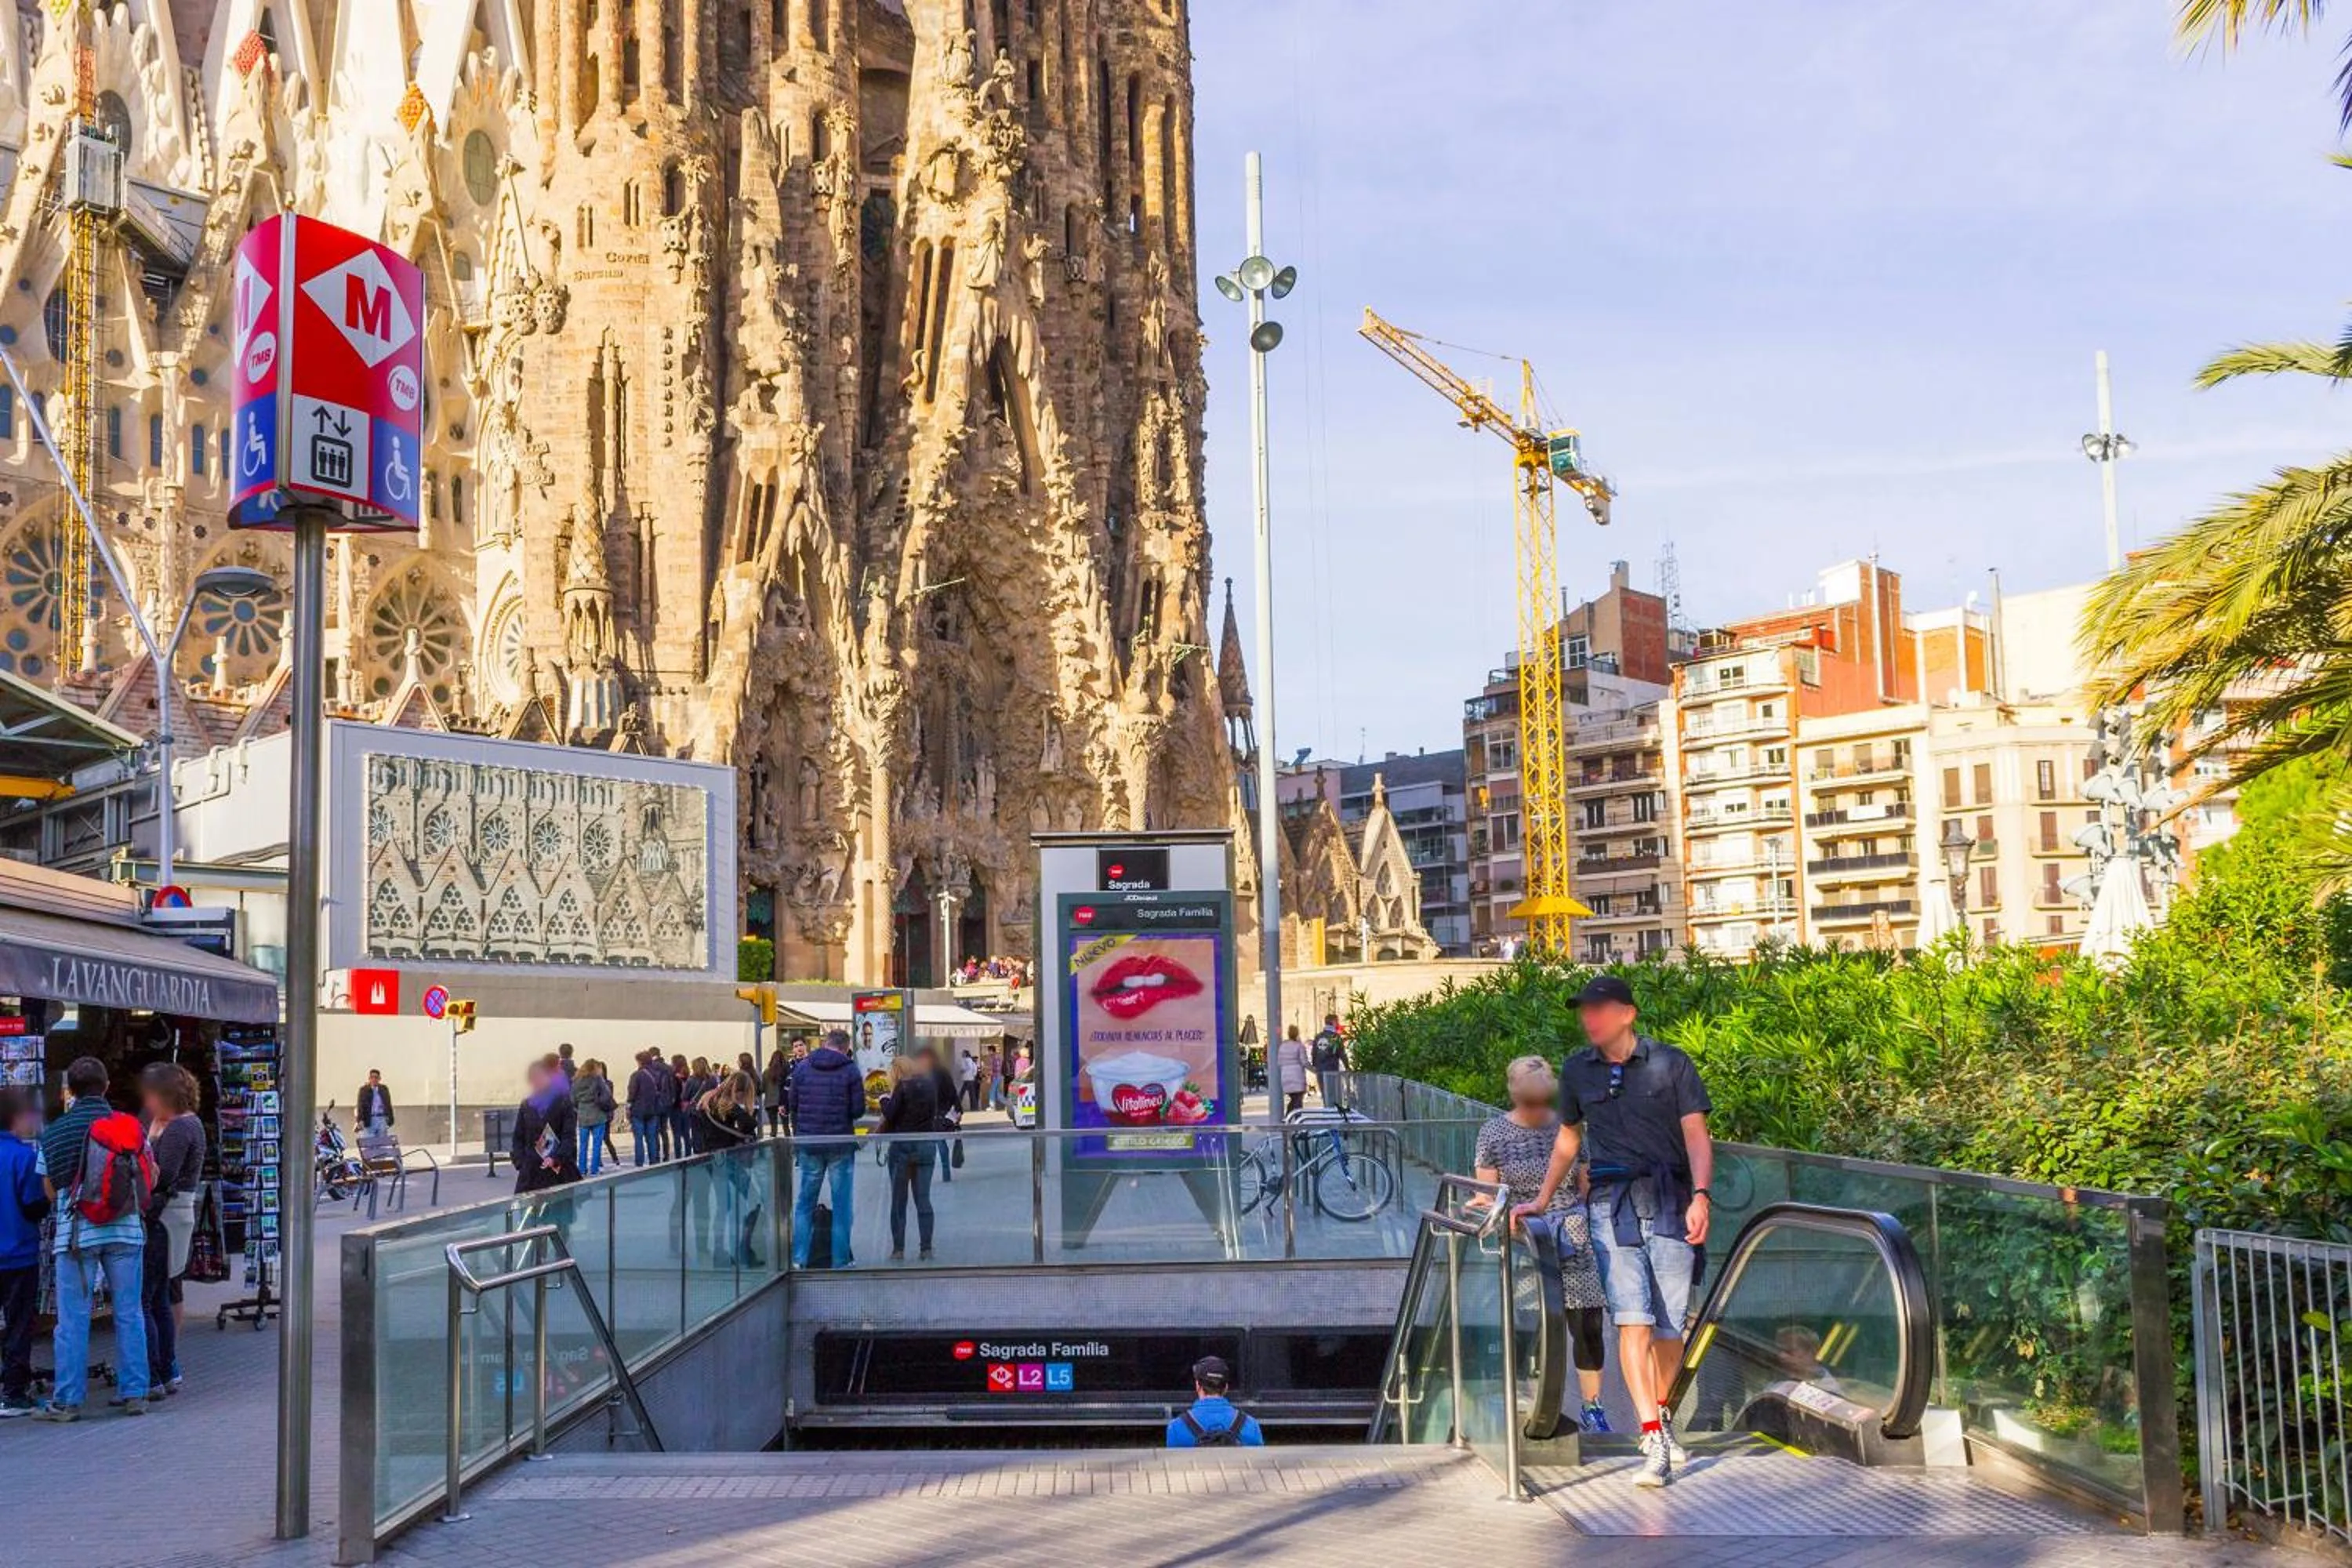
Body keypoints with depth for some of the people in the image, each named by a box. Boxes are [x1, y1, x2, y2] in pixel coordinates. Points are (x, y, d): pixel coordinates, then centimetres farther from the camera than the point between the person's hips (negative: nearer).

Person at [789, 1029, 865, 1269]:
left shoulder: (802, 1067, 2)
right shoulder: (850, 1070, -7)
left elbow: (793, 1105, 5)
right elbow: (858, 1110, -8)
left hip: (808, 1143, 2)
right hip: (841, 1144, -2)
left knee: (805, 1203, 12)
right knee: (841, 1206, 6)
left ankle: (799, 1259, 8)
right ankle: (840, 1262, 7)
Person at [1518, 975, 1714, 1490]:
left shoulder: (1670, 1063, 2)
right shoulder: (1577, 1071, 11)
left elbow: (1696, 1134, -2)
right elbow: (1569, 1137, 24)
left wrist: (1700, 1196, -16)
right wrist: (1541, 1200, 23)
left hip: (1670, 1201, -1)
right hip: (1612, 1203, 1)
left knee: (1670, 1325, 2)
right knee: (1632, 1319, -13)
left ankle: (1661, 1417, 27)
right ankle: (1654, 1444, -16)